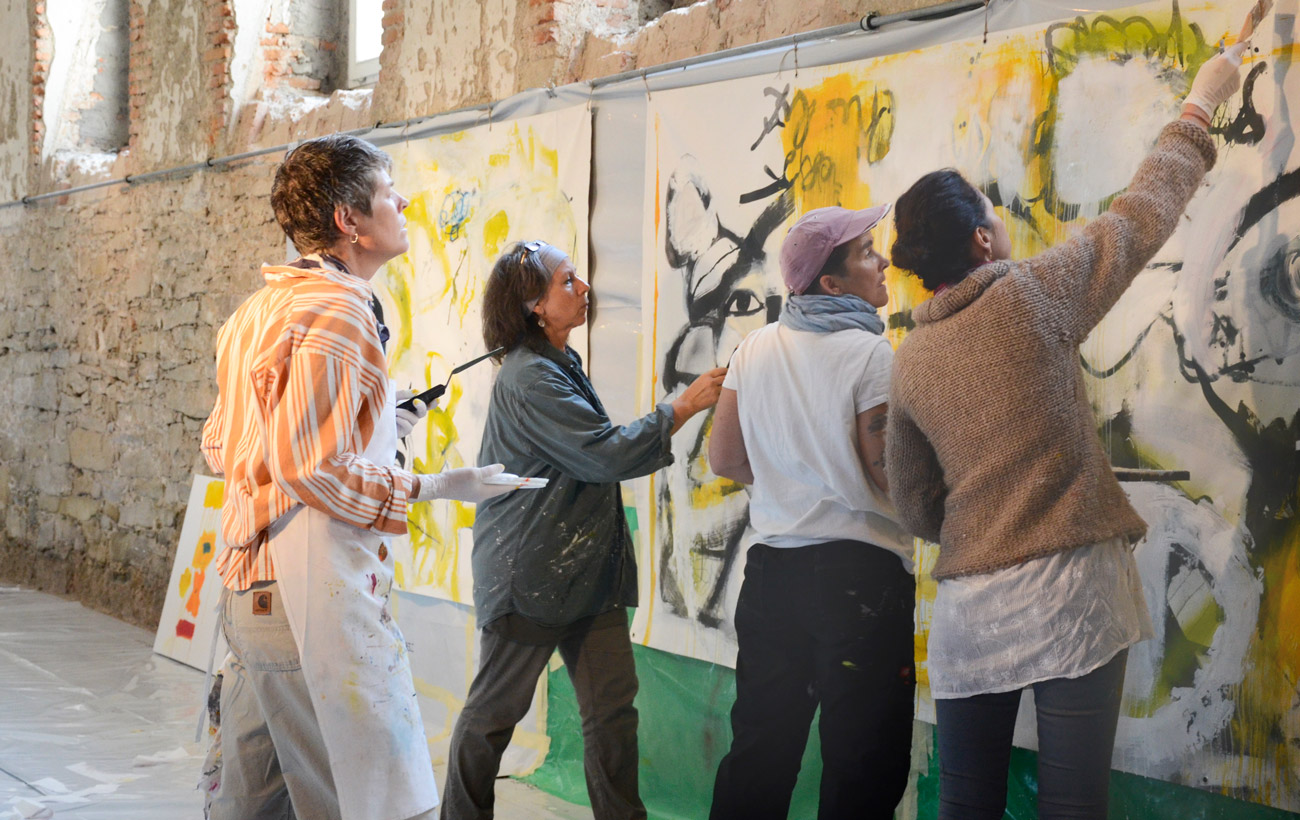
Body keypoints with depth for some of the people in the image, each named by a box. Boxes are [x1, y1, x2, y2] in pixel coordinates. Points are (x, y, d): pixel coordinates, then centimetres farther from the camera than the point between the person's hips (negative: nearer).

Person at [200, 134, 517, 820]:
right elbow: (308, 467, -20)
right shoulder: (336, 309, -14)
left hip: (248, 584, 10)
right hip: (316, 593, -10)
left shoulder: (259, 309, 16)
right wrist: (438, 487, -12)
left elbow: (219, 446, 21)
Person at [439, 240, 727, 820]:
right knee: (494, 709, 5)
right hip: (531, 572, -9)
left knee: (613, 706, 4)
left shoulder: (560, 366, 14)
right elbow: (604, 454, -20)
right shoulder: (528, 378, -16)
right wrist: (684, 406, -15)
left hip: (587, 570, 9)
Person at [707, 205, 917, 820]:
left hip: (770, 565, 6)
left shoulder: (755, 349, 7)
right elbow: (890, 474, -15)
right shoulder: (871, 353, -11)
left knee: (758, 752, 15)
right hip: (859, 568, -6)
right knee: (863, 763, 4)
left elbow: (724, 458, 11)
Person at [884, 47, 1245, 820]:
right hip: (1067, 589, -5)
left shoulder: (909, 360, 8)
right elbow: (1145, 214, 7)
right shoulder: (1031, 296, -5)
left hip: (967, 604, 5)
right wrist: (1200, 107, 21)